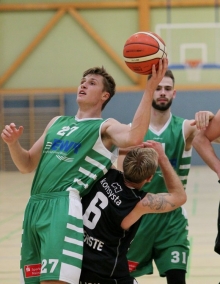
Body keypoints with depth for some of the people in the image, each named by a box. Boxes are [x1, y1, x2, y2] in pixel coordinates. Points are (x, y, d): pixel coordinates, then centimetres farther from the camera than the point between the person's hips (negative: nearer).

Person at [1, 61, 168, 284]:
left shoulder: (105, 127, 2)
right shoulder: (57, 123, 23)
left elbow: (134, 138, -21)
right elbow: (27, 165, 25)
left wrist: (149, 89, -25)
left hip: (65, 207, -7)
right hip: (34, 207, 7)